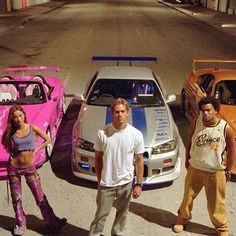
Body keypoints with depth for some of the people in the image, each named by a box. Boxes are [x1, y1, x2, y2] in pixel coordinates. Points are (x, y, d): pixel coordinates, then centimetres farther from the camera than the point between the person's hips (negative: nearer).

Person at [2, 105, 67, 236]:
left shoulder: (32, 128, -6)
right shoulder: (11, 132, -4)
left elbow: (47, 140, 6)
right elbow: (6, 146, 14)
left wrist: (35, 149, -1)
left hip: (29, 167, -1)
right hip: (14, 167, 1)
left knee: (40, 197, 3)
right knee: (16, 198, 13)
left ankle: (53, 221, 12)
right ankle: (20, 223, 30)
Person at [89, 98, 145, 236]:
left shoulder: (136, 134, -13)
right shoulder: (102, 133, -14)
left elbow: (139, 160, -4)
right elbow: (98, 158, -2)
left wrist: (139, 184, -4)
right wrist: (99, 179, 1)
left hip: (126, 183, 1)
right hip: (106, 183, -1)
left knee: (122, 213, 21)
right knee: (101, 214, 13)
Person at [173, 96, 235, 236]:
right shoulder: (196, 124, -11)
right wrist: (187, 160, 10)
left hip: (215, 172, -2)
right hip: (194, 169, 3)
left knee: (216, 203, 11)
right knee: (188, 197, 18)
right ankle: (182, 219, 42)